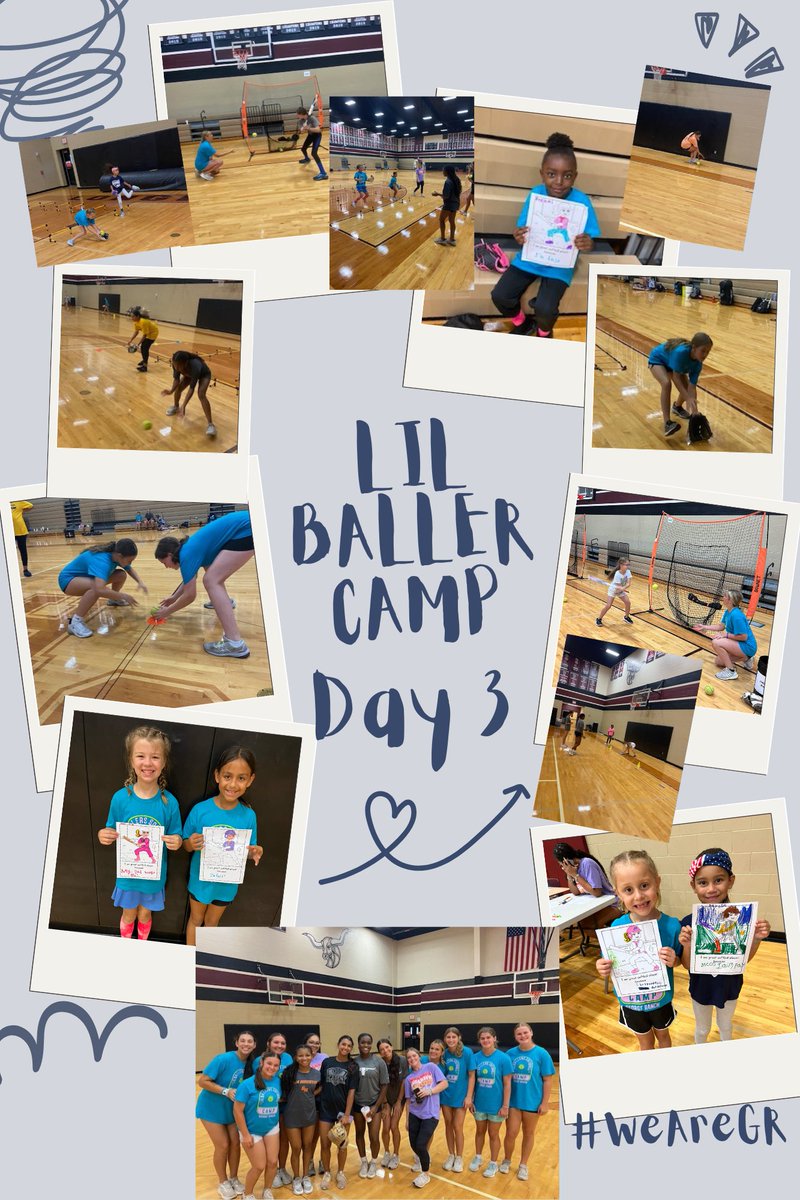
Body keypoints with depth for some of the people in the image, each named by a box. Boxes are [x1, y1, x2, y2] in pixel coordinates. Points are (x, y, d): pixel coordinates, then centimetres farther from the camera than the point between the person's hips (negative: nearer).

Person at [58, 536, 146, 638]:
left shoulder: (114, 555, -11)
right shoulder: (102, 561, -38)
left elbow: (129, 569, 12)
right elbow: (99, 590, -53)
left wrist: (140, 582, -6)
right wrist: (124, 597, -42)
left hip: (86, 576, 9)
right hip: (68, 579, -9)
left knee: (121, 575, 1)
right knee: (96, 587, -38)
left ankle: (113, 600, 29)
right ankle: (75, 622, -29)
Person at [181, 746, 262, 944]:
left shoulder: (248, 816, -16)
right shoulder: (200, 810, -20)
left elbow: (248, 851, -3)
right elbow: (186, 845, -8)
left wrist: (254, 854, -25)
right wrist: (191, 844, -31)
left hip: (227, 882, 1)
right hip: (200, 878, -1)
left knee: (212, 923, 24)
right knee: (195, 920, 22)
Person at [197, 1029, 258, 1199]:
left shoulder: (251, 1063, -9)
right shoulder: (223, 1059, -27)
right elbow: (202, 1081, -25)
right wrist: (226, 1091, -31)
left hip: (232, 1109, 5)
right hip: (211, 1108, -5)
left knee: (235, 1143, 8)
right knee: (222, 1145, -1)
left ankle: (234, 1179, 28)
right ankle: (223, 1183, 19)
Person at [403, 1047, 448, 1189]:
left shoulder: (431, 1067, -1)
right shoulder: (408, 1078, 8)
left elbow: (444, 1083, -3)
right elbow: (408, 1100, 10)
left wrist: (429, 1091, -15)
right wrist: (407, 1119, 9)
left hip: (430, 1114, -4)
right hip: (414, 1114, 4)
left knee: (420, 1145, -12)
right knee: (414, 1145, 3)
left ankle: (425, 1174, 11)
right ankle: (423, 1160, 38)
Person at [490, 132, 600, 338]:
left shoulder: (581, 201, -17)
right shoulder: (535, 194, -9)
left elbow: (591, 240, -12)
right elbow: (523, 233, -2)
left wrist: (589, 244, -37)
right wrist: (519, 238, -26)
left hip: (559, 265, -3)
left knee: (544, 309, -24)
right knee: (499, 296, -10)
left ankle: (544, 331, 15)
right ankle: (522, 323, 24)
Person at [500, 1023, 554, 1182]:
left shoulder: (541, 1054, -10)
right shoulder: (511, 1054, -3)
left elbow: (547, 1080, -6)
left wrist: (545, 1103, -8)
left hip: (532, 1102, -1)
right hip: (513, 1101, 1)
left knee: (528, 1134, 13)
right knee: (511, 1133, 3)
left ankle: (523, 1165, 29)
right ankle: (507, 1160, 28)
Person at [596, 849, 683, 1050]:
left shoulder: (671, 925, -24)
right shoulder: (616, 927, -22)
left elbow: (678, 959, -9)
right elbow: (611, 963, -9)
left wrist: (673, 960, -30)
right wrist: (604, 969, -30)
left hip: (661, 999, 0)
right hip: (630, 1001, 0)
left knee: (663, 1035, 28)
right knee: (645, 1042, 24)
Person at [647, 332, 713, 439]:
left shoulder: (697, 364, -23)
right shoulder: (681, 352, -43)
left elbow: (692, 386, -23)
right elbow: (676, 377, -40)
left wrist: (695, 411, -29)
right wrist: (688, 398, -46)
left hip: (670, 363, 6)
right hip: (657, 359, -6)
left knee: (687, 388, -1)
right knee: (667, 383, -32)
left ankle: (677, 407, 36)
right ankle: (667, 423, -32)